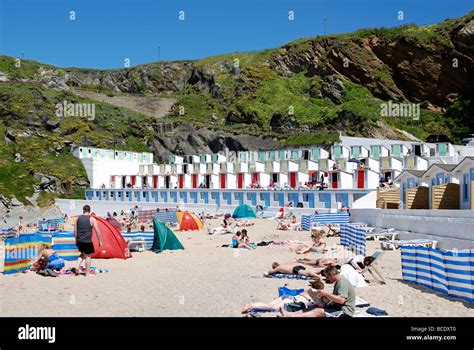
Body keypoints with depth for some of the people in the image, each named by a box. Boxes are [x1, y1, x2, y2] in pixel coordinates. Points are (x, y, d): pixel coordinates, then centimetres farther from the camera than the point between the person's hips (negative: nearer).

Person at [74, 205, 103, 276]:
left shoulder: (78, 218, 6)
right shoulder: (92, 219, -7)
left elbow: (75, 230, 11)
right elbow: (97, 231, -7)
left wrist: (76, 240, 21)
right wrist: (100, 241, 2)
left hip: (79, 241, 5)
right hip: (88, 241, -5)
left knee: (83, 254, 24)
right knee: (88, 256, 4)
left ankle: (77, 267, 7)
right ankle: (87, 273, 7)